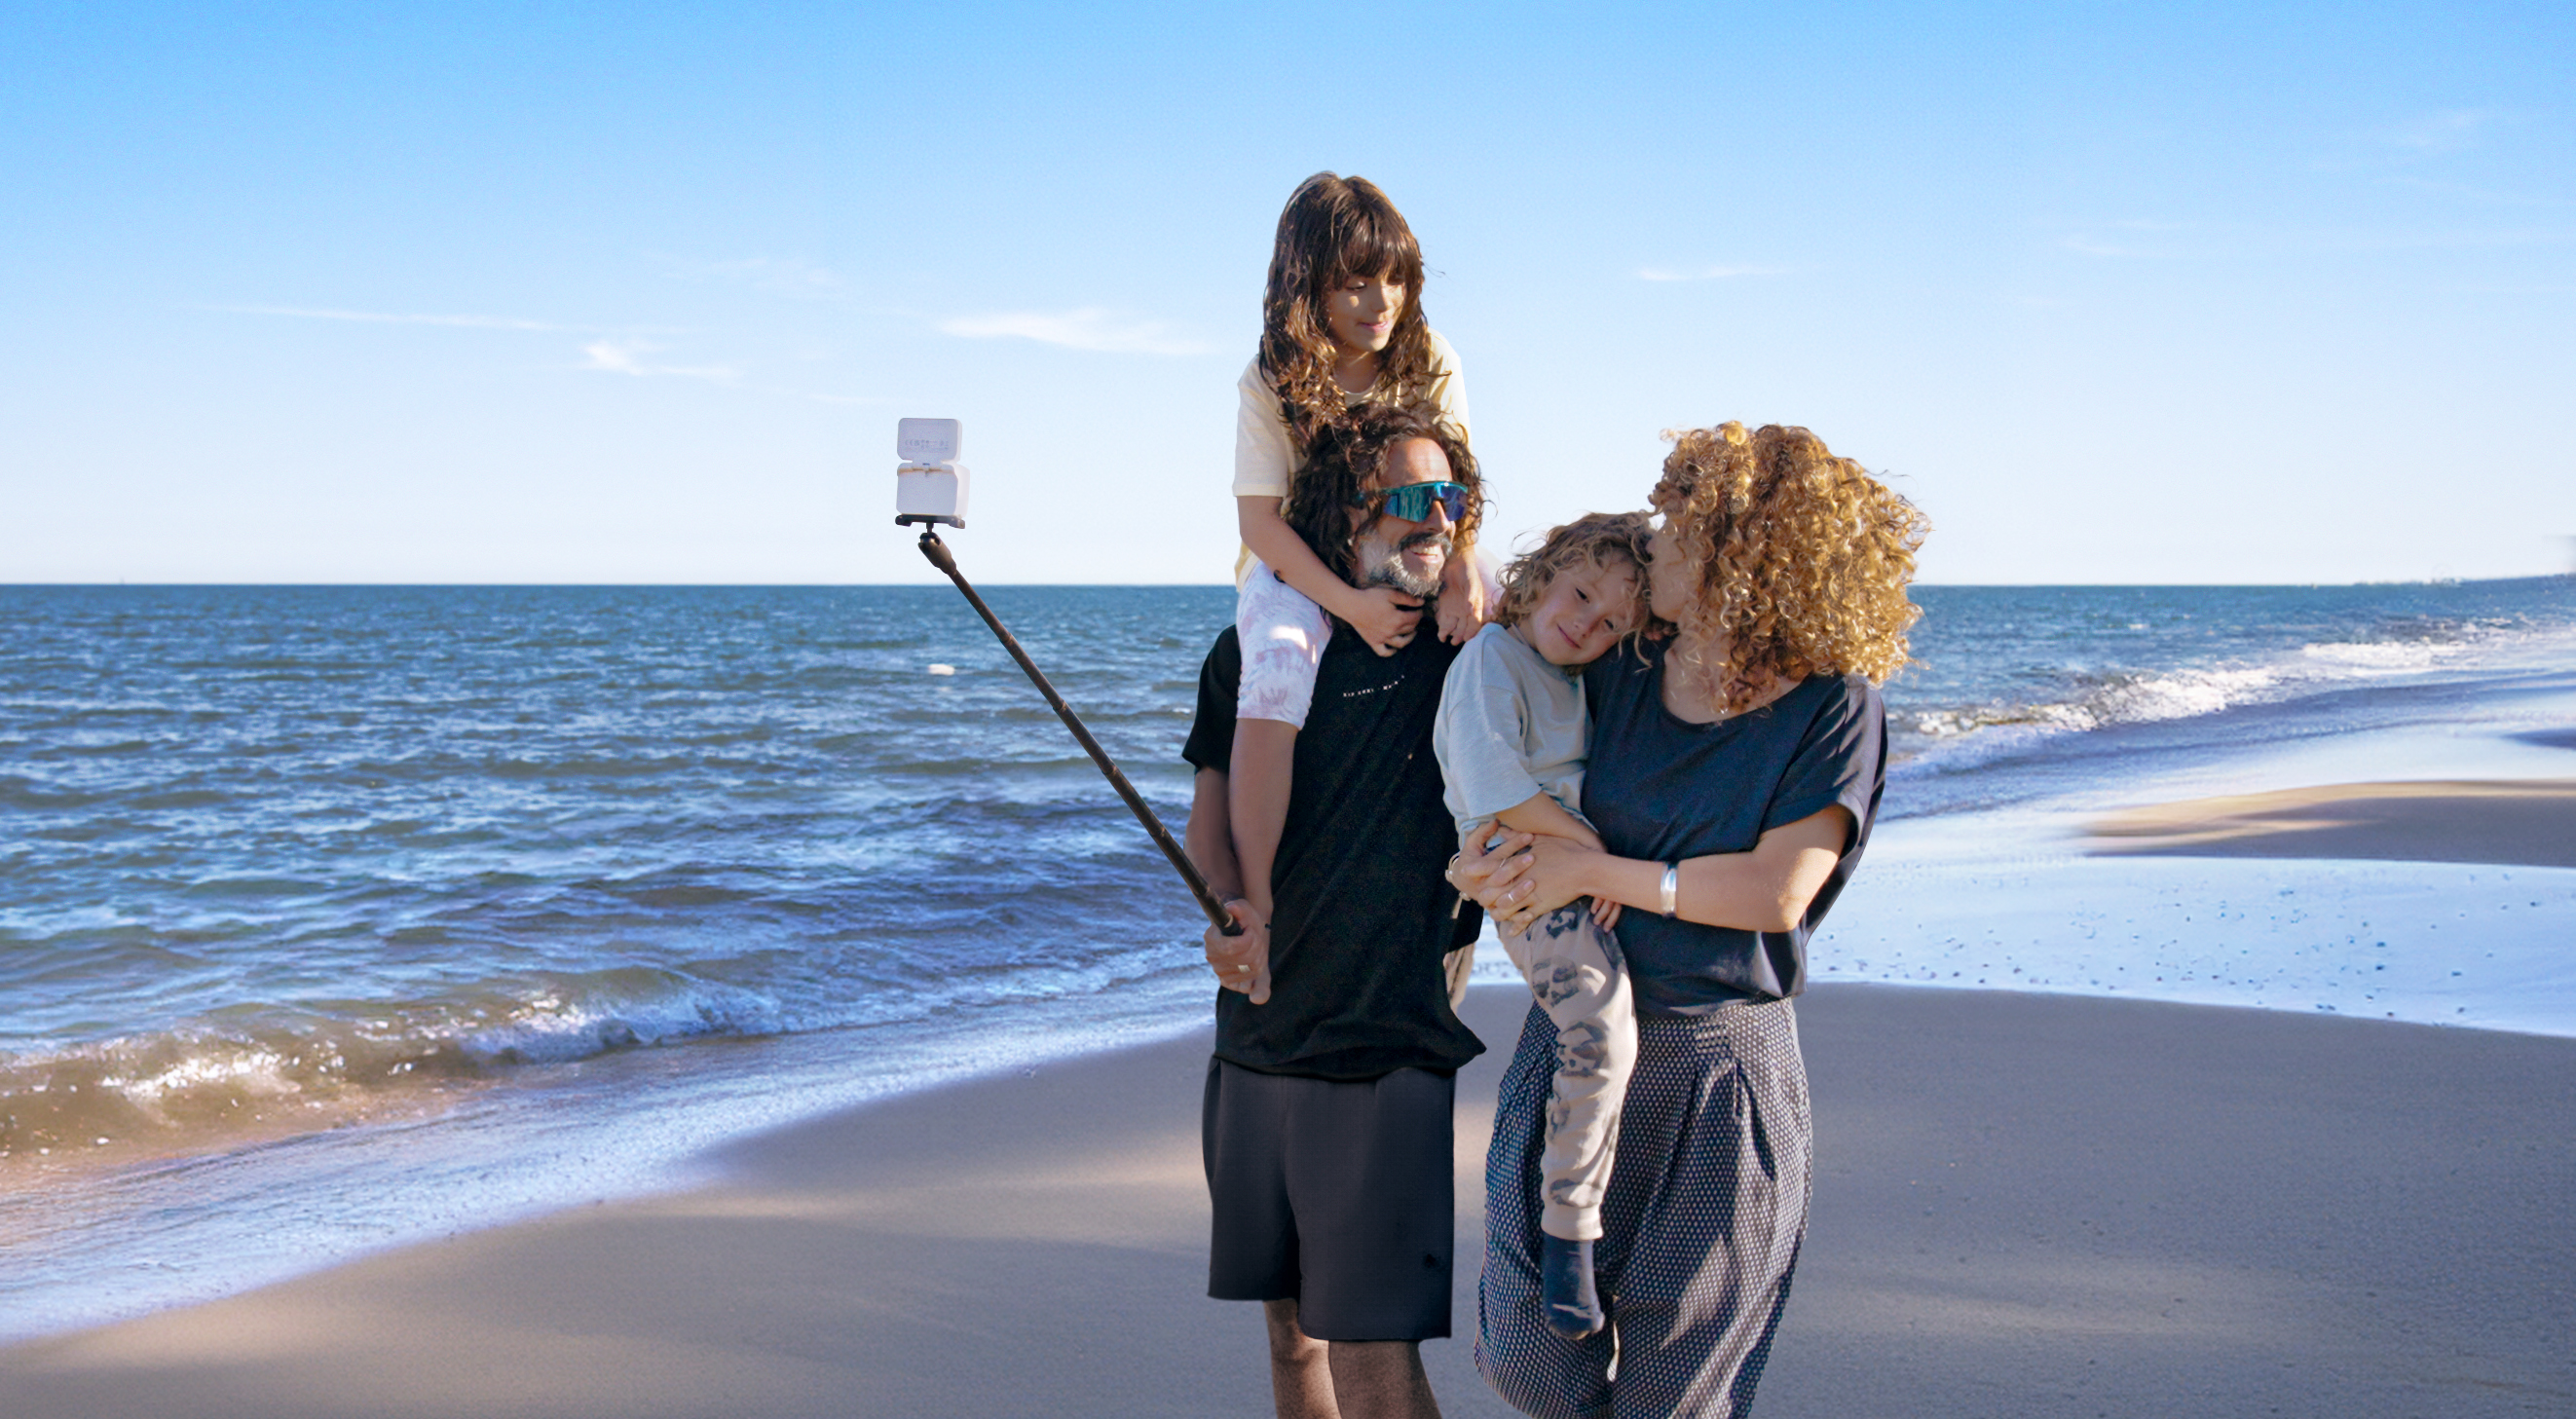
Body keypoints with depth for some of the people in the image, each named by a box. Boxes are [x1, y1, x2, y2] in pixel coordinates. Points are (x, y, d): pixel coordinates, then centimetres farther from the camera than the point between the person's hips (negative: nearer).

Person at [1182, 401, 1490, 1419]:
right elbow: (1213, 797, 3)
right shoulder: (1257, 650, 6)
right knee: (1288, 1324, 16)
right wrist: (1231, 909, -16)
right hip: (1258, 1035, 4)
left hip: (1389, 1050, -4)